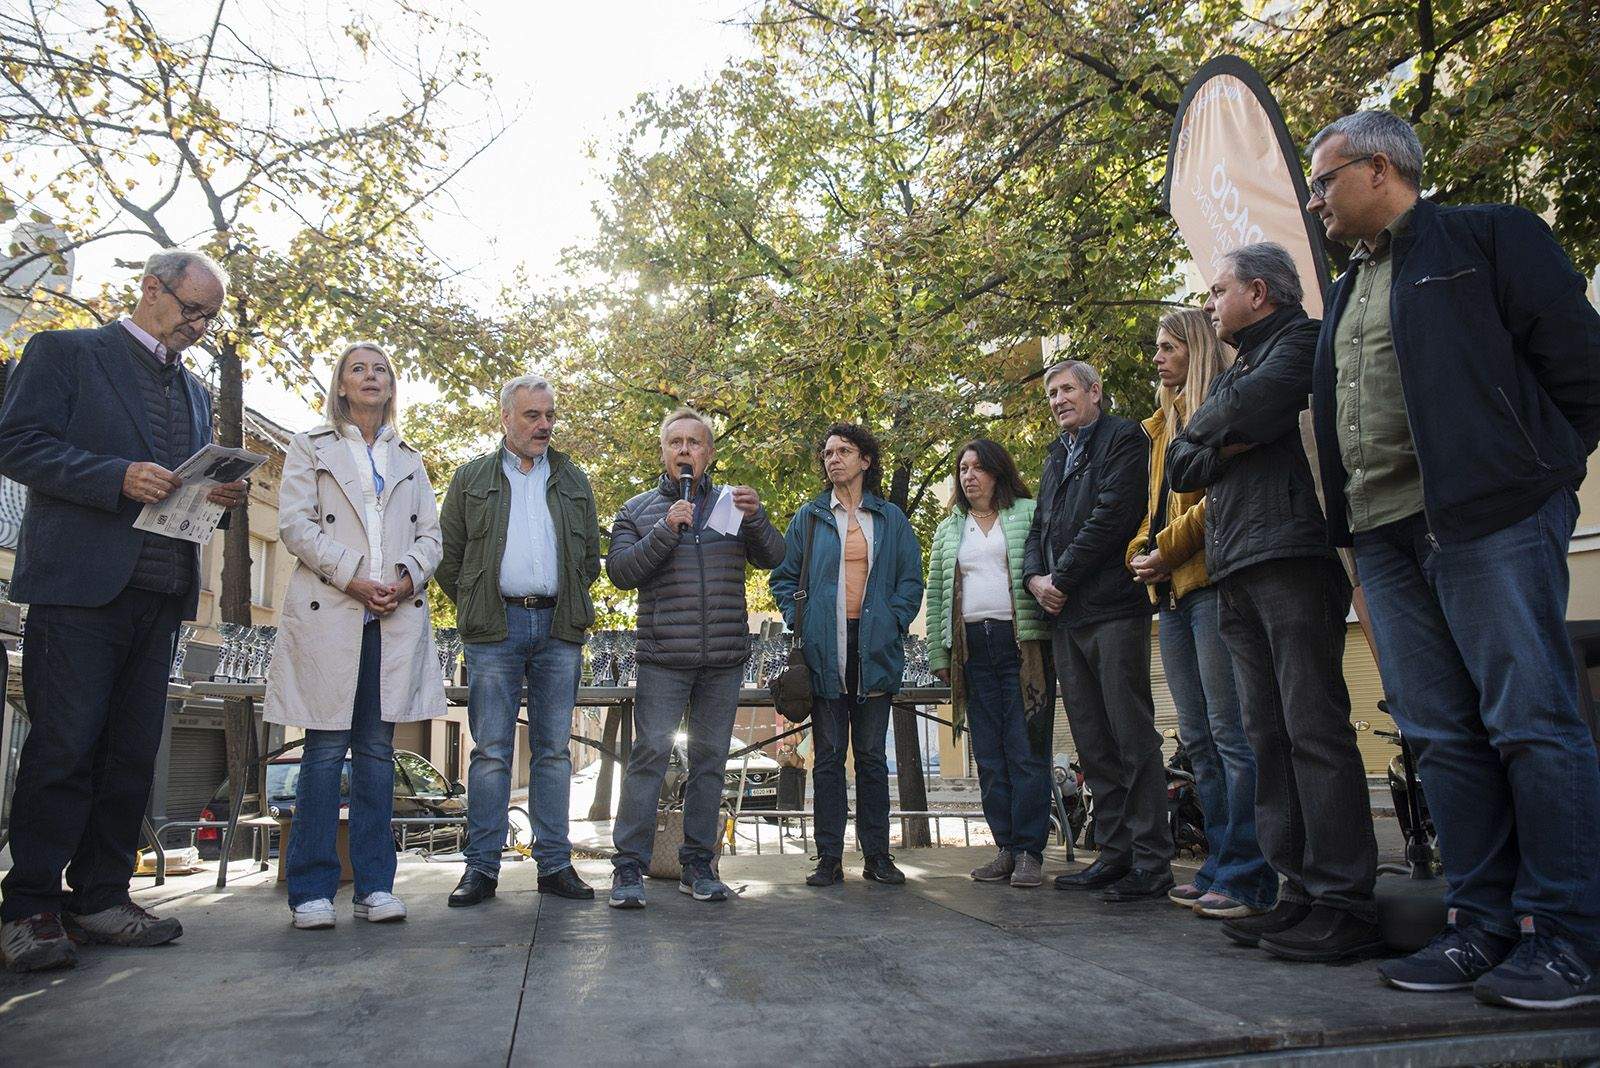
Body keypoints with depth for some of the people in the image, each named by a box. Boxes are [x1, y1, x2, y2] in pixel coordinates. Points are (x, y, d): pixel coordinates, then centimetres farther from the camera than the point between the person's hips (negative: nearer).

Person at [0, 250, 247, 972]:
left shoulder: (195, 391, 23)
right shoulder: (65, 352, 6)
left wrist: (222, 496, 2)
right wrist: (119, 477, -18)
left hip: (160, 594, 6)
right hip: (80, 585, -6)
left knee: (133, 752, 7)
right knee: (64, 745, -4)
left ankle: (100, 898, 15)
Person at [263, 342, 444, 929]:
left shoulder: (409, 459, 21)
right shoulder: (310, 447, 11)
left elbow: (430, 533, 14)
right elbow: (296, 523, 0)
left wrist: (408, 577, -6)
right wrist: (351, 578, -11)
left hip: (398, 614, 3)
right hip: (329, 611, -3)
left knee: (378, 749, 3)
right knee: (326, 748, -4)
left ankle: (375, 885, 8)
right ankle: (311, 890, 3)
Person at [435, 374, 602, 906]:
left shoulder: (575, 481, 15)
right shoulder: (472, 478, 10)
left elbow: (591, 557, 17)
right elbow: (448, 555, 9)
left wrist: (570, 606, 10)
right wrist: (475, 608, 5)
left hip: (558, 628, 2)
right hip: (495, 630, -2)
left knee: (553, 750, 5)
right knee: (491, 750, -1)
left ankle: (555, 864, 12)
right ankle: (482, 866, 7)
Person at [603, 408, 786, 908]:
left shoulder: (731, 502, 13)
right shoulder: (638, 510, 9)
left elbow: (773, 558, 4)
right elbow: (620, 571, -4)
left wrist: (756, 518, -15)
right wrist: (665, 531, -17)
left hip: (724, 659, 3)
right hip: (664, 659, -2)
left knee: (710, 759, 7)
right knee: (650, 754, -7)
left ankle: (698, 865, 16)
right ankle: (629, 867, 0)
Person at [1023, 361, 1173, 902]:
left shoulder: (1123, 437, 1)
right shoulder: (1056, 456, 24)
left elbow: (1113, 514, -12)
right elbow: (1040, 528, 21)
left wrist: (1062, 580, -11)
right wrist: (1036, 577, 1)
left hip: (1113, 608, -7)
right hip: (1066, 615, 8)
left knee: (1133, 738, -6)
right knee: (1093, 744, 8)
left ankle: (1151, 862, 0)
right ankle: (1114, 853, 15)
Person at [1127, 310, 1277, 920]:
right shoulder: (1161, 425, 25)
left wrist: (1165, 550, -11)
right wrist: (1141, 553, 7)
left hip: (1211, 579, -9)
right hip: (1171, 593, 9)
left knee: (1231, 733, -8)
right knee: (1198, 739, 10)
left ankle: (1248, 879, -3)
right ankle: (1220, 865, 17)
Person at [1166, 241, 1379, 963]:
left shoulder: (1302, 341, 5)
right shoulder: (1234, 373, 29)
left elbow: (1257, 405, -15)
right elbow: (1180, 467, 20)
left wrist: (1208, 424, 6)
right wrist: (1223, 448, -1)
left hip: (1292, 557, -8)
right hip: (1236, 576, 8)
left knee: (1314, 728, -11)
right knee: (1269, 737, 5)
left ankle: (1345, 904, -7)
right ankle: (1302, 893, 9)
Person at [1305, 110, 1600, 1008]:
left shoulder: (1489, 237, 5)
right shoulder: (1348, 293, 24)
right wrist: (1350, 516, 11)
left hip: (1490, 519, -7)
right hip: (1387, 535, 7)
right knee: (1444, 737, 6)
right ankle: (1486, 926, 14)